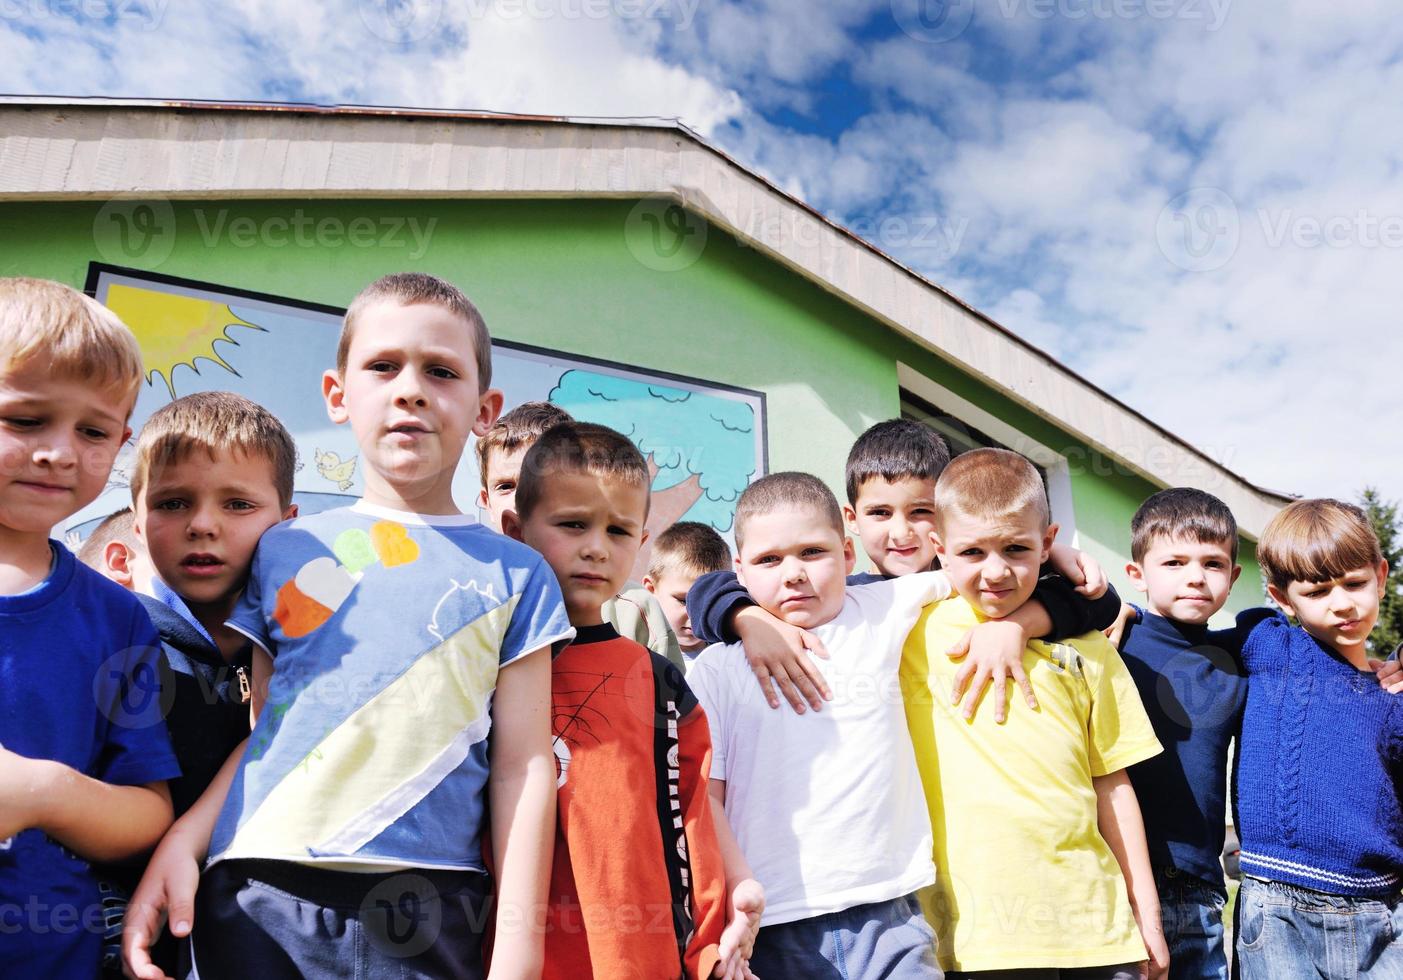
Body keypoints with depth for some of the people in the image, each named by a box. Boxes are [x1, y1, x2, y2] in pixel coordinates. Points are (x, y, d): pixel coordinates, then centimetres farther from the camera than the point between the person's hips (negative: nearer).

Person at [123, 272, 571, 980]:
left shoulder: (514, 575, 2)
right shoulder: (284, 549, 8)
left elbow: (522, 766, 0)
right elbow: (263, 731, 11)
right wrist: (181, 840, -3)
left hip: (428, 910, -1)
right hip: (258, 901, 2)